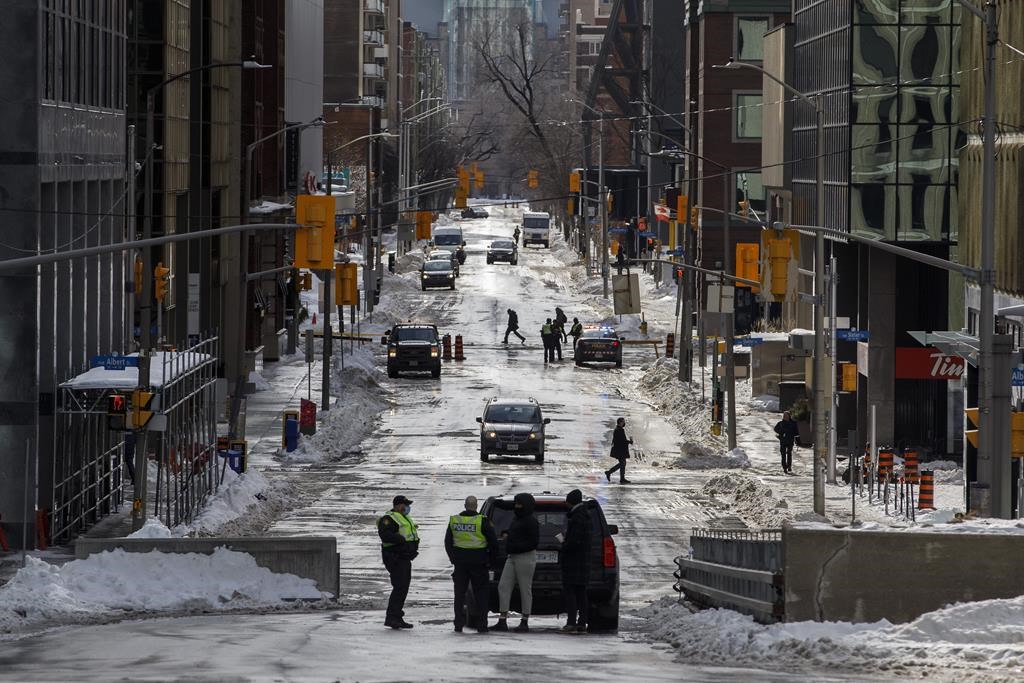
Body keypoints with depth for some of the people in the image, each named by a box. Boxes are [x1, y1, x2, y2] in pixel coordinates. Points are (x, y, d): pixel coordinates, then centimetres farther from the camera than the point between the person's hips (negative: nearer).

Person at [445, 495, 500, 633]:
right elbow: (494, 543, -5)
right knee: (480, 593, 4)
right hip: (478, 563, -3)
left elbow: (448, 543, 11)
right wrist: (488, 558, 9)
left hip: (460, 563, 3)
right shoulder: (482, 521, -10)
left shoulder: (454, 520, 3)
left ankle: (458, 624, 7)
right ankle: (481, 624, 1)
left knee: (460, 593, 10)